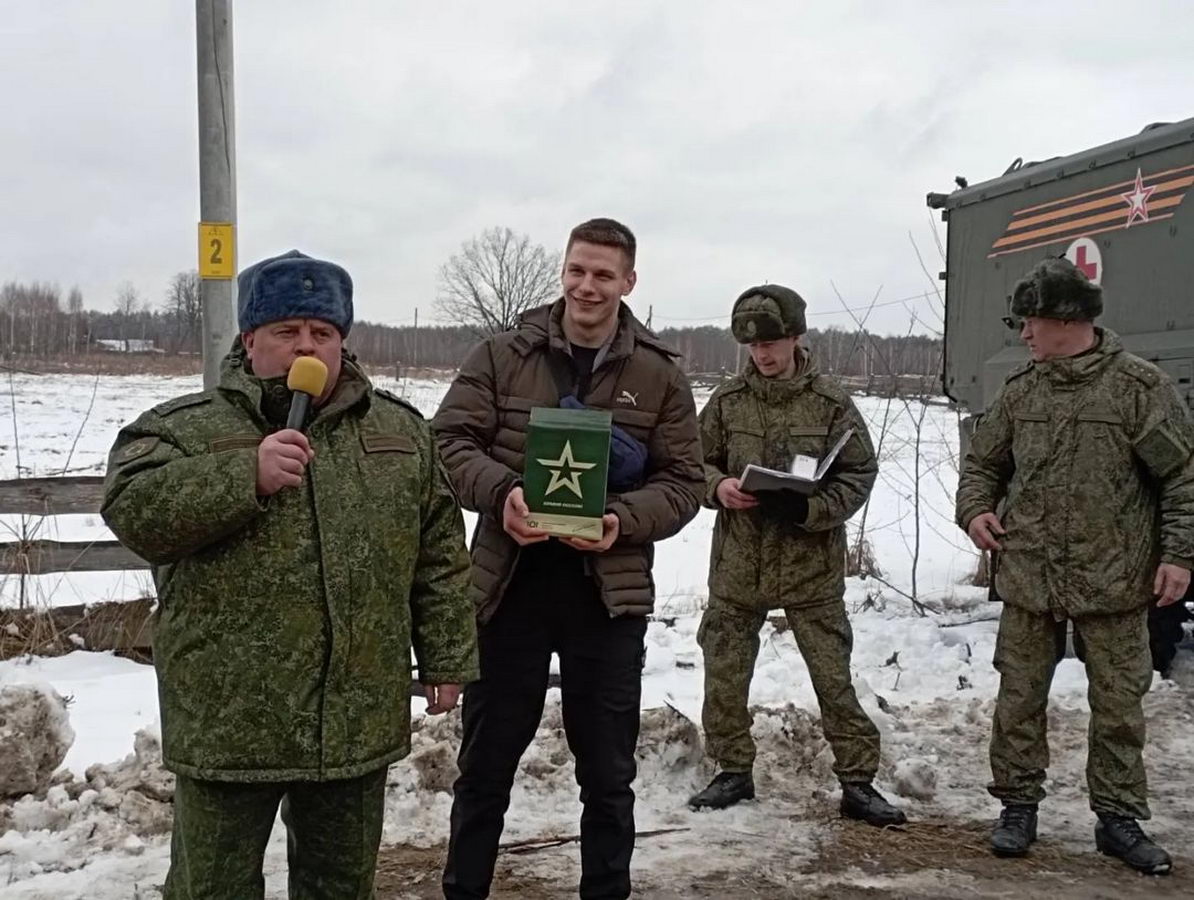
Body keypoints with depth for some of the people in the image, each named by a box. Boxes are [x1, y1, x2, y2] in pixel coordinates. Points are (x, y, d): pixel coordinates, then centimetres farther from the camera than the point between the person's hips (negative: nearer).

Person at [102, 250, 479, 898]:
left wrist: (447, 658, 9)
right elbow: (131, 510, -16)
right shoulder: (184, 428, 0)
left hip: (360, 720, 3)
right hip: (228, 720, -2)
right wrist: (246, 475, -24)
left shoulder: (400, 431, 9)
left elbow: (440, 555, 11)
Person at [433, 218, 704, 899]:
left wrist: (622, 520, -18)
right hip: (509, 585, 0)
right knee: (486, 762, 13)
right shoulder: (502, 355, 1)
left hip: (609, 593, 0)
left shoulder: (661, 375, 2)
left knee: (608, 773, 13)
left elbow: (683, 481, 1)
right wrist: (502, 492, -22)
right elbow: (450, 439, -2)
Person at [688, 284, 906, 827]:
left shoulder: (831, 402, -4)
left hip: (811, 564, -2)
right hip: (737, 563, 2)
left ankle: (857, 781, 16)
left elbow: (860, 473, -2)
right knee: (724, 673, 9)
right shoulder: (727, 401, 1)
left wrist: (811, 507, -19)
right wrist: (718, 485, -13)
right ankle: (734, 772, 27)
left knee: (834, 676, 2)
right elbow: (697, 461, 10)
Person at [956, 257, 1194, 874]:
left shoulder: (1139, 386, -6)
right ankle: (1018, 807, 23)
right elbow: (983, 462, 17)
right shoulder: (1020, 390, 6)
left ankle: (1119, 817, 22)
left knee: (1118, 705, 8)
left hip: (1113, 584, -3)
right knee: (1019, 699, 9)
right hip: (1027, 576, 3)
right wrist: (975, 509, -2)